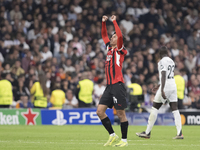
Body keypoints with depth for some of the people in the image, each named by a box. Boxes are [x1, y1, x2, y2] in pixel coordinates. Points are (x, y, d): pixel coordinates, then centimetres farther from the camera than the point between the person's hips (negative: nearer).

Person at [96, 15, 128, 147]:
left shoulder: (120, 50, -3)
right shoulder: (109, 48, 17)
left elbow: (120, 36, -20)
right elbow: (104, 35, 29)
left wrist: (114, 22, -12)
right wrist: (104, 22, 20)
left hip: (118, 85, -8)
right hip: (109, 86, 8)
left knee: (121, 113, -4)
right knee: (100, 111, 2)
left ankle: (124, 140, 2)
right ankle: (112, 135, 11)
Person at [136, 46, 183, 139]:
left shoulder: (162, 62, -9)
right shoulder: (171, 62, 17)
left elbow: (164, 75, -21)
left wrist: (162, 89, -27)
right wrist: (159, 86, 35)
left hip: (166, 86, -7)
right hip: (173, 86, 7)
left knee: (155, 108, 2)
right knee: (175, 109, 3)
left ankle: (147, 132, 5)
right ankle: (179, 133, -8)